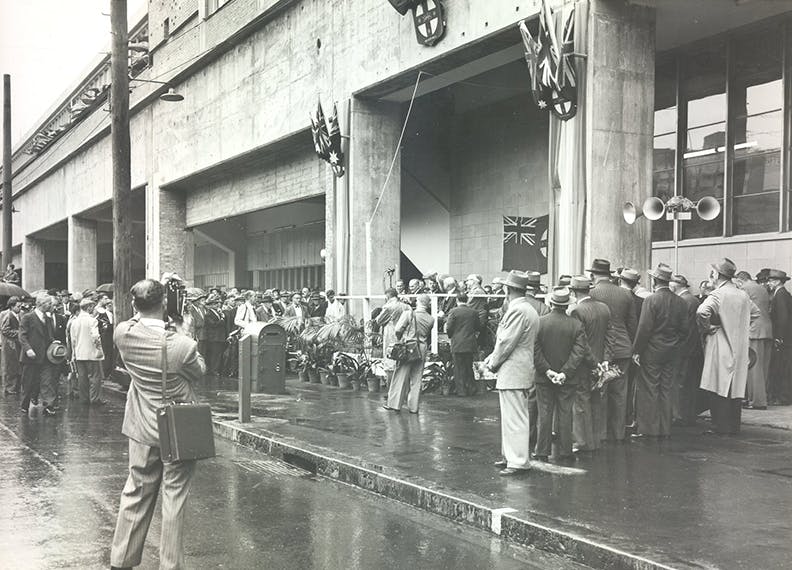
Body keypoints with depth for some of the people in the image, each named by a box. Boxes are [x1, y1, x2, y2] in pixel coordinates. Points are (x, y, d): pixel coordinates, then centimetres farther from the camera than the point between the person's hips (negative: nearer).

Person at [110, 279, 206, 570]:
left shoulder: (123, 333, -13)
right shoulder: (183, 345, -22)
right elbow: (199, 371, -3)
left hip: (143, 428, 4)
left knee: (135, 494, 17)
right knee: (174, 497, 7)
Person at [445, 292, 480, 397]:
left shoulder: (454, 311, -11)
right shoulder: (474, 312, 0)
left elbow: (448, 328, -10)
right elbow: (478, 327, 8)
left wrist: (451, 336, 10)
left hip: (457, 345, -3)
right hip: (470, 345, 3)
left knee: (459, 368, 4)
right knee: (469, 367, 16)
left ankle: (461, 390, 4)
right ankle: (471, 388, 14)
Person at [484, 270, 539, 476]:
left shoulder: (518, 311, -19)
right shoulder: (527, 309, 14)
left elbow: (507, 342, -19)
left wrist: (493, 363, -5)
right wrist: (493, 356, 10)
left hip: (512, 373, -11)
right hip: (517, 371, 11)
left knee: (514, 418, -6)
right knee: (511, 416, 17)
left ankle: (519, 462, -3)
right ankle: (511, 456, 26)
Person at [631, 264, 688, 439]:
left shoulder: (651, 300, -14)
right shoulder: (680, 302, 4)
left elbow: (644, 328, -16)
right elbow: (684, 330, 6)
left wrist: (636, 351, -9)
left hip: (652, 351, -6)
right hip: (672, 352, 6)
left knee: (648, 391, 1)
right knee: (666, 391, 11)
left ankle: (648, 429, 4)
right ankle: (665, 429, 16)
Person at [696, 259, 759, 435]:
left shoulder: (717, 295, -14)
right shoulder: (743, 295, 8)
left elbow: (702, 312, -31)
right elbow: (755, 313, 25)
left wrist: (706, 328, -14)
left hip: (720, 348, -7)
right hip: (739, 348, 7)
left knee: (719, 388, -3)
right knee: (735, 387, 10)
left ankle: (721, 426, -2)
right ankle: (734, 425, 16)